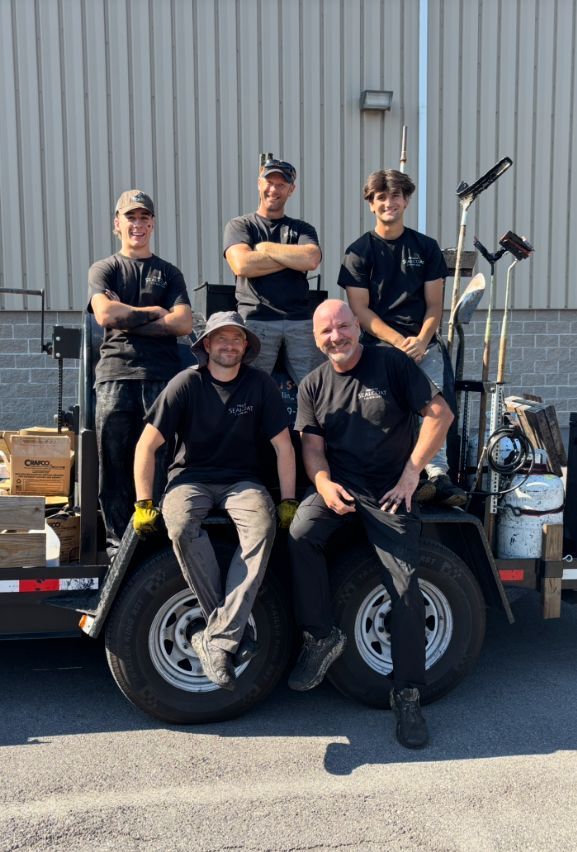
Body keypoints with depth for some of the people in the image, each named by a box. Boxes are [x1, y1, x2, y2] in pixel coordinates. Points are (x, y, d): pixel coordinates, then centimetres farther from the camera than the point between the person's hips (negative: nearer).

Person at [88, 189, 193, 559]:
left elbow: (183, 322, 1)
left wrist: (128, 319, -3)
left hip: (162, 377, 1)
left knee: (159, 462, -4)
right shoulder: (103, 269, 17)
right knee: (115, 463, -2)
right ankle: (118, 540, 6)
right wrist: (154, 312, 1)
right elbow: (105, 314, -4)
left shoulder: (169, 273, 19)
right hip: (116, 375, 0)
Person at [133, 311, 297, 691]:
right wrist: (144, 504, -10)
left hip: (241, 480, 1)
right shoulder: (187, 383, -7)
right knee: (182, 527, -35)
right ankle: (237, 630, -20)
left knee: (263, 527, -32)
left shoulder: (260, 384, -3)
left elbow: (284, 446, 3)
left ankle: (217, 639, -29)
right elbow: (147, 445, -6)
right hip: (191, 478, -1)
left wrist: (288, 500, -2)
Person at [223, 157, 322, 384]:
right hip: (256, 319, -2)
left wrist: (265, 247, 2)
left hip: (300, 320, 2)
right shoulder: (239, 225, 14)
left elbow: (311, 260, -4)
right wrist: (293, 257, 0)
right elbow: (242, 265, -7)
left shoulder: (302, 229, 20)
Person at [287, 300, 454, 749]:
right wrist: (324, 483, -16)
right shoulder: (313, 385, 10)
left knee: (406, 588, -10)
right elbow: (312, 444, 6)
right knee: (300, 533, -27)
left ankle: (407, 695, 8)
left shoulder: (392, 363, -2)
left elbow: (440, 414, -5)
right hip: (339, 487, 3)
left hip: (390, 492, -2)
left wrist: (411, 474, -10)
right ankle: (322, 635, -6)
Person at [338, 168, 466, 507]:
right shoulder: (359, 251, 8)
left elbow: (434, 305, 9)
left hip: (424, 342, 2)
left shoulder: (426, 247, 14)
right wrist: (400, 342, -12)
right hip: (380, 343, -2)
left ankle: (438, 475, -28)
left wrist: (420, 342, -11)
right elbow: (360, 309, 0)